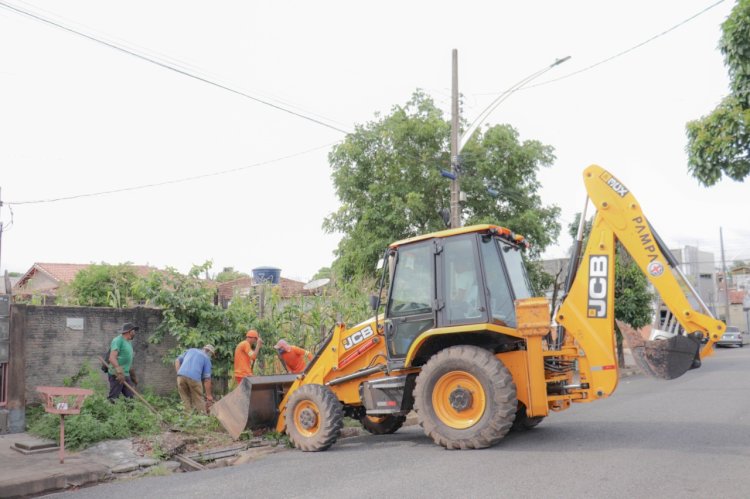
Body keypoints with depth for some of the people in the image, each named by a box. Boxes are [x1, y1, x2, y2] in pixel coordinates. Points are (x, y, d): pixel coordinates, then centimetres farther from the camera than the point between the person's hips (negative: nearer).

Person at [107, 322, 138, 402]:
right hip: (116, 375, -9)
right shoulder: (118, 340, -9)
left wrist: (133, 376, 27)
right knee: (113, 398, -8)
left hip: (126, 375, 9)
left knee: (130, 397, 3)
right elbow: (112, 358, -21)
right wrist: (119, 371, -34)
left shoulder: (128, 342, 18)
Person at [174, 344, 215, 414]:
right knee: (198, 402, 8)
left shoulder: (191, 350, 29)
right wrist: (209, 395, 12)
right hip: (194, 378, -4)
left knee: (186, 401, 15)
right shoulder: (207, 359, 15)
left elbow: (177, 360, 23)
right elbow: (207, 379, 9)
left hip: (181, 376, 4)